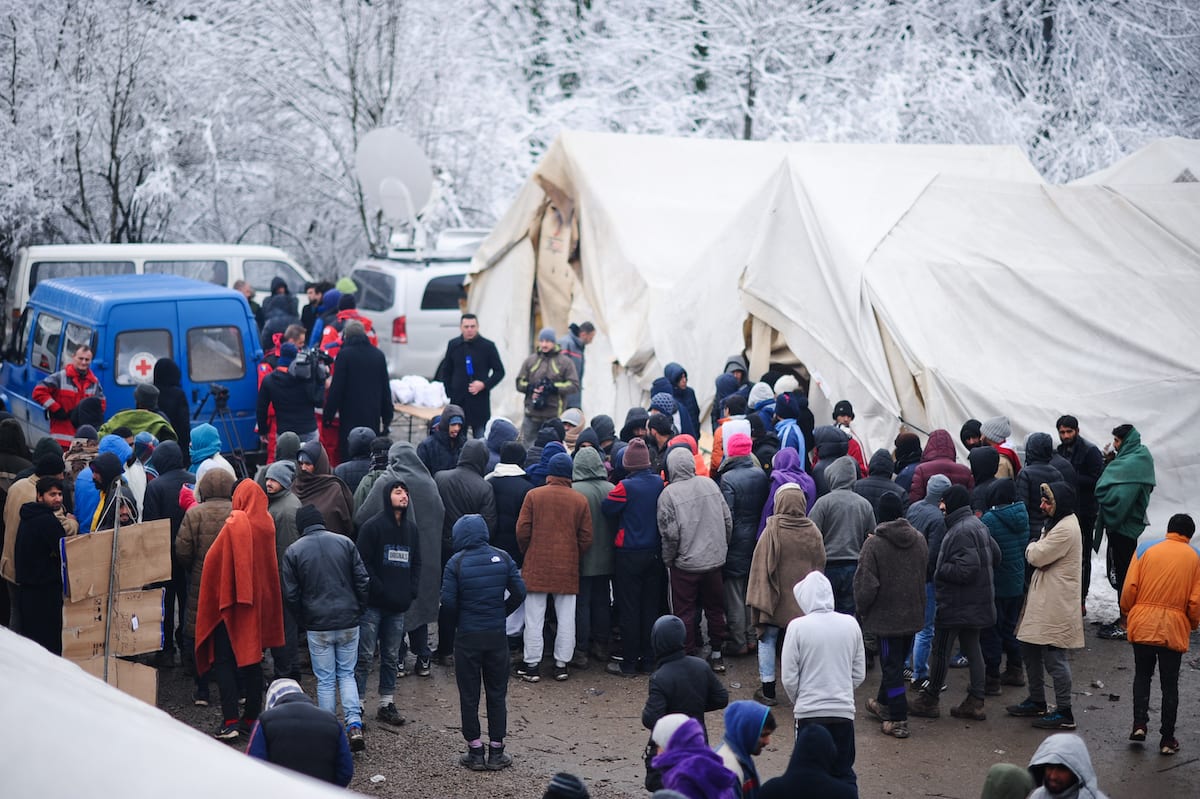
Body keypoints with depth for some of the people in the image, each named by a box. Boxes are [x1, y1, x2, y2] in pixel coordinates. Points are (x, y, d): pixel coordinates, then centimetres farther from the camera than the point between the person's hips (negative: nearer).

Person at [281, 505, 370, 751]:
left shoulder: (294, 551, -3)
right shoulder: (345, 543, 1)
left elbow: (291, 594, -1)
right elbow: (363, 581, -1)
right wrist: (358, 611, 11)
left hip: (317, 626, -2)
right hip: (348, 622, 2)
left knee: (325, 680, 9)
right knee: (347, 674, 13)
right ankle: (354, 724, -3)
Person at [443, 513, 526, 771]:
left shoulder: (456, 563, -10)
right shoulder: (502, 558, -2)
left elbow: (448, 601, -11)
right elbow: (519, 592, -2)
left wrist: (460, 617, 8)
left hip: (467, 636, -2)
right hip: (497, 634, 2)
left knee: (469, 696, 8)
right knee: (497, 694, 11)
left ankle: (475, 752, 11)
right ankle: (496, 752, 14)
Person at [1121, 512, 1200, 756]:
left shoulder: (1145, 549, 1)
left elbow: (1129, 588, -4)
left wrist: (1127, 613, 13)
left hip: (1143, 625, 0)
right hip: (1174, 629, 0)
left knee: (1142, 675, 19)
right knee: (1170, 684, 9)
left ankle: (1139, 724, 6)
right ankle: (1167, 739, 11)